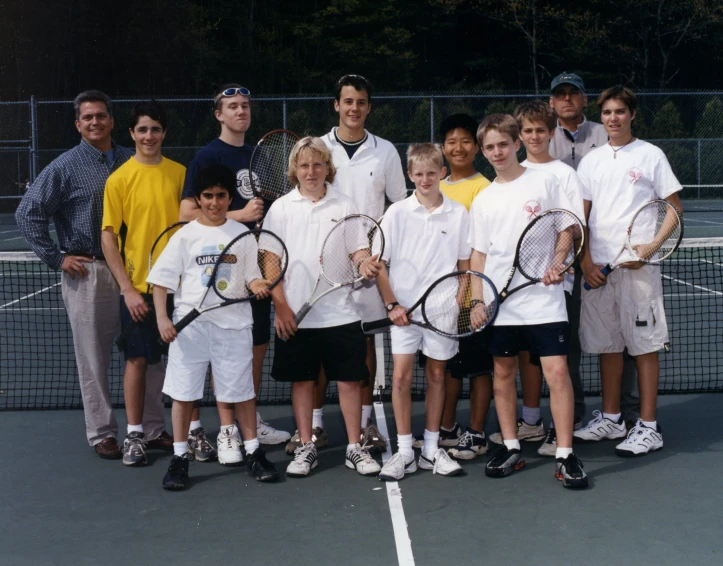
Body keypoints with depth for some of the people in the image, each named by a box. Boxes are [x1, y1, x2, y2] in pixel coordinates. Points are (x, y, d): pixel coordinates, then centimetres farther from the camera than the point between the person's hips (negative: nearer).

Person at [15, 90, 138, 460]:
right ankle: (102, 432, 15)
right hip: (87, 272, -3)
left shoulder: (130, 162, 7)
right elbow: (27, 213, -3)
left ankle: (148, 426, 20)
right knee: (94, 358, 3)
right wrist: (57, 257, -6)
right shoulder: (65, 167, -2)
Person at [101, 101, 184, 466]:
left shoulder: (180, 174, 5)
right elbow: (108, 238, -4)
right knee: (138, 360, 4)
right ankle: (135, 434, 16)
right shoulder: (119, 179, -3)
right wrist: (128, 289, -10)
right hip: (139, 287, -2)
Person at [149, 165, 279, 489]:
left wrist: (257, 286, -14)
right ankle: (179, 457, 15)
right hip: (190, 324, -1)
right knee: (183, 392, 4)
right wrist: (162, 317, -12)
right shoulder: (185, 236, 2)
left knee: (242, 390, 7)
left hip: (234, 323, 1)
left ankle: (253, 453, 19)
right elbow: (162, 279, 0)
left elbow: (252, 276, 10)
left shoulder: (242, 233, 7)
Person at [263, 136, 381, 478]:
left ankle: (355, 448, 15)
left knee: (349, 380, 3)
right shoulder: (281, 208, 3)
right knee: (301, 381, 8)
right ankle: (305, 448, 20)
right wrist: (281, 307, -6)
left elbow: (358, 253, 7)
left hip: (340, 313, 0)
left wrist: (363, 264, -17)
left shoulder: (345, 206, 4)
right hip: (295, 316, 0)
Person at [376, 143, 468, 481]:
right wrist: (392, 304, -7)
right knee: (401, 375, -3)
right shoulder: (397, 213, -1)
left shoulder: (458, 214, 2)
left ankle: (431, 449, 20)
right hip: (405, 308, -1)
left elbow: (464, 264, 8)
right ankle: (404, 451, 7)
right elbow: (379, 264, 0)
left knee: (436, 374, 9)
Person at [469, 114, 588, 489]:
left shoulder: (543, 181, 0)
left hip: (543, 298, -4)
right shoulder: (483, 200, 10)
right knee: (503, 372, 9)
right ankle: (511, 448, 21)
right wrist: (476, 300, 4)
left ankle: (565, 455, -1)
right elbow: (479, 254, 12)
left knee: (557, 372, -9)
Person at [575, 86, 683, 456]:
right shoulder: (591, 161, 12)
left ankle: (648, 428, 6)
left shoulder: (650, 155, 0)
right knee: (606, 345, 11)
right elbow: (581, 217, 11)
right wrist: (585, 260, -2)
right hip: (598, 267, 4)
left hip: (637, 266, -4)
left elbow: (674, 208, -1)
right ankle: (610, 419, 22)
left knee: (644, 346, -1)